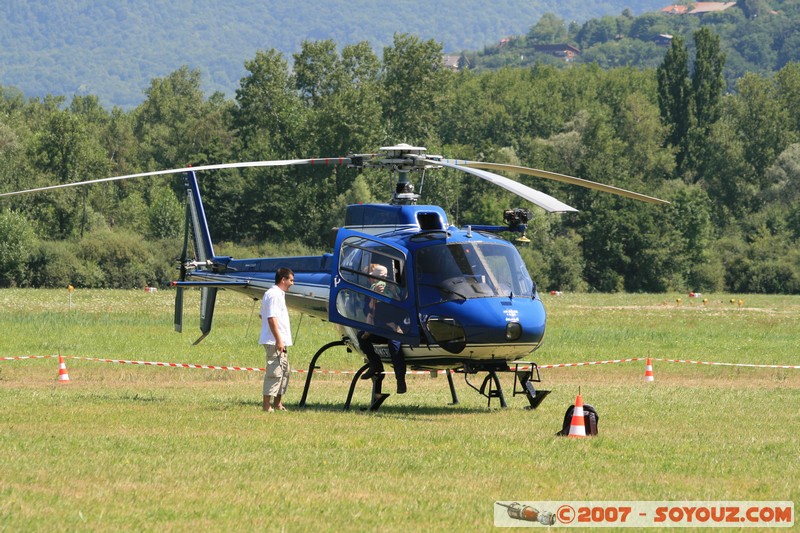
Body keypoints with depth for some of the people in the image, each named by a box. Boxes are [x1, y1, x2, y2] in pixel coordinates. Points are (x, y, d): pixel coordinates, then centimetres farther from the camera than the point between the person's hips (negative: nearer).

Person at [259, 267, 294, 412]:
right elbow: (272, 318, -22)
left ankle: (278, 404, 24)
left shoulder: (278, 294, 18)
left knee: (284, 371, 16)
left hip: (280, 341, 11)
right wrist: (279, 340, -24)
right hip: (275, 342, -11)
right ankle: (267, 406, -9)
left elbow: (261, 315, 27)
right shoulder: (274, 295, -15)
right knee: (274, 372, -10)